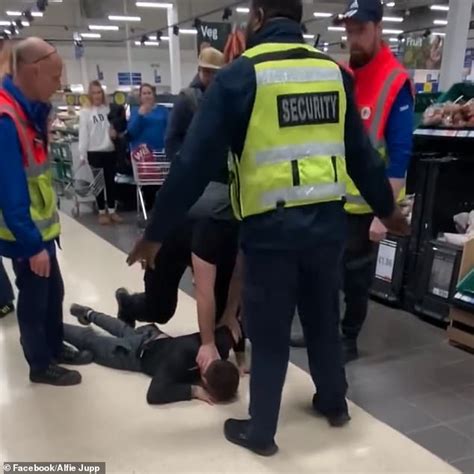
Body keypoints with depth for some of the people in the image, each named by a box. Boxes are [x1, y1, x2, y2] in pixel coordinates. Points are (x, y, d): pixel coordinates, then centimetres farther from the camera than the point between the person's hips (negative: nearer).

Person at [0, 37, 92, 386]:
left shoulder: (30, 108, 4)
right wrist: (32, 245, -22)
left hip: (41, 225, 8)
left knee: (53, 291, 20)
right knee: (34, 298, 8)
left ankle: (56, 348, 39)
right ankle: (41, 365, 27)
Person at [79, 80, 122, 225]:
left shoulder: (109, 109, 6)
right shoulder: (85, 112, -1)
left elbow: (114, 127, 13)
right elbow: (83, 134, -5)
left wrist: (115, 132, -11)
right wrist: (82, 155, -10)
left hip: (110, 151, 2)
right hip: (94, 152, -2)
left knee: (110, 181, 9)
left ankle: (112, 210, 20)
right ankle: (102, 212, 16)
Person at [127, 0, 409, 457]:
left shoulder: (241, 74, -7)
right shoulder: (334, 71, 7)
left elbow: (195, 161, -10)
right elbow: (361, 152, 13)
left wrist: (156, 231, -3)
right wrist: (386, 208, 28)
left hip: (271, 227, -5)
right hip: (328, 221, 5)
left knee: (268, 334, 11)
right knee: (323, 318, 24)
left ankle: (260, 431, 28)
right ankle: (333, 403, 43)